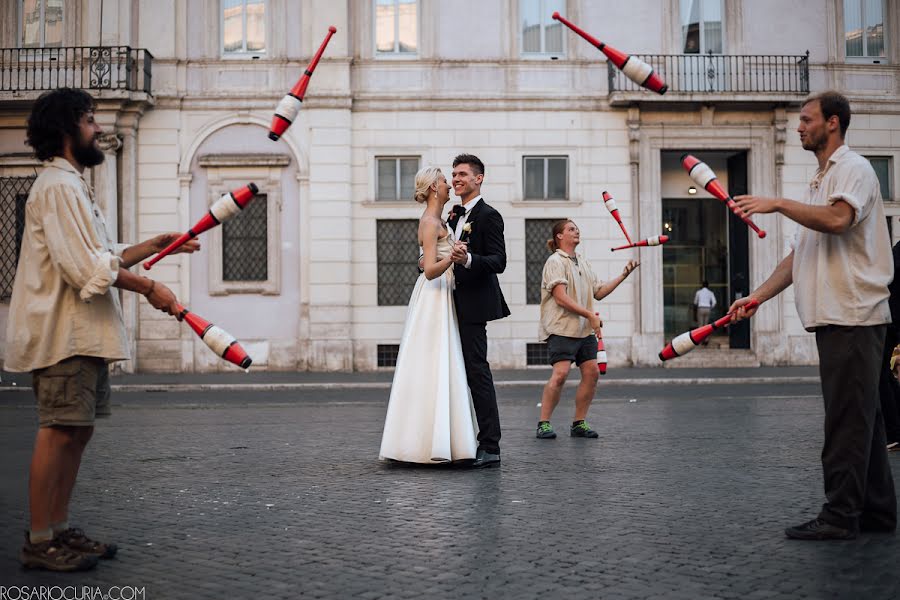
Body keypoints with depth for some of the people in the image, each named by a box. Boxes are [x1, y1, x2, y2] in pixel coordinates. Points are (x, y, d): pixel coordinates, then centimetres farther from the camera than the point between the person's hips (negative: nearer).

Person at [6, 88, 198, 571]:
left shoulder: (72, 186, 23)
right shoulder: (57, 186, -11)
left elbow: (101, 259, 23)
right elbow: (85, 267, -19)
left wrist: (154, 246, 21)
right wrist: (148, 288, -14)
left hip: (84, 333, 10)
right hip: (64, 332, -10)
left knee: (77, 430, 10)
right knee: (59, 431, -9)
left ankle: (58, 530, 17)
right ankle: (39, 541, -4)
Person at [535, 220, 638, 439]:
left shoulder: (583, 262, 20)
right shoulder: (555, 261, -6)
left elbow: (598, 292, 19)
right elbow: (561, 298, -15)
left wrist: (623, 275, 12)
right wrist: (591, 315, -15)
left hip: (585, 330, 8)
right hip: (561, 328, -8)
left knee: (591, 372, 0)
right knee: (560, 373, -18)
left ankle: (579, 423, 10)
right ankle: (543, 423, -11)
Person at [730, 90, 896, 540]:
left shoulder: (853, 169, -5)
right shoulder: (820, 182, 23)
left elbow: (838, 219, -27)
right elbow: (799, 254, 22)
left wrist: (778, 204, -20)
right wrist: (758, 296, 13)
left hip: (853, 316, -10)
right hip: (833, 317, 10)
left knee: (847, 419, -8)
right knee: (860, 417, 12)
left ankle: (840, 515, -5)